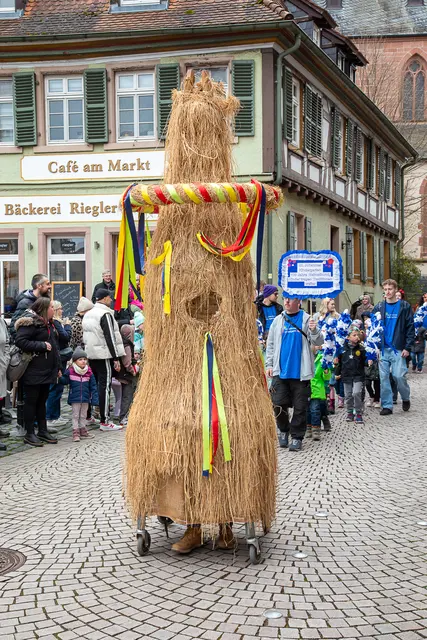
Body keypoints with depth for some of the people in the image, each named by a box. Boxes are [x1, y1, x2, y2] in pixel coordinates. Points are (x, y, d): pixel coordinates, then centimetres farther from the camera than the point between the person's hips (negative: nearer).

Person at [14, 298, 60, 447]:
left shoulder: (48, 324, 17)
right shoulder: (31, 322, -13)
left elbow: (54, 345, 24)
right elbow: (20, 341, -23)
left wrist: (57, 366, 18)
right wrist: (42, 345, -22)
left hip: (47, 371, 9)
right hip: (34, 372, -9)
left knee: (42, 401, 14)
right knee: (31, 401, -1)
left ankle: (43, 431, 21)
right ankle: (29, 434, 4)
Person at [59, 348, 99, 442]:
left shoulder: (89, 372, -1)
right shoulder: (70, 371, -7)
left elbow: (93, 387, 1)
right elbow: (65, 381, 1)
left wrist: (94, 399, -3)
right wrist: (60, 377, -20)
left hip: (86, 399, 3)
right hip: (75, 398, -2)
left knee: (83, 415, 15)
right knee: (75, 415, 3)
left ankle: (83, 430, 27)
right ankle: (75, 432, 7)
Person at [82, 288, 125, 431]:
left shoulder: (88, 314, 15)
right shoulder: (106, 314, -13)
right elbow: (110, 338, -17)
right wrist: (116, 358, -15)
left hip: (90, 355, 9)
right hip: (104, 355, -9)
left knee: (94, 385, 15)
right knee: (105, 386, -7)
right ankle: (104, 421, -6)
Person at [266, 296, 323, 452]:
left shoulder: (307, 319, 2)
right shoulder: (278, 320, 10)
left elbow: (318, 343, -3)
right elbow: (270, 344, 13)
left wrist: (314, 330, -23)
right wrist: (269, 365, 4)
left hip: (300, 372, -2)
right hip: (280, 371, 2)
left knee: (300, 407, 2)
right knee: (278, 404, 0)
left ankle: (297, 437, 12)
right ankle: (284, 430, 24)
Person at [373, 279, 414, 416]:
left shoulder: (404, 306, 2)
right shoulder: (379, 307, 9)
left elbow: (410, 328, 0)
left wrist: (408, 347, -7)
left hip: (398, 348, -3)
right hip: (382, 348, 3)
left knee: (399, 376, -8)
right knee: (383, 377, 2)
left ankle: (405, 398, 19)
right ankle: (387, 405, 10)